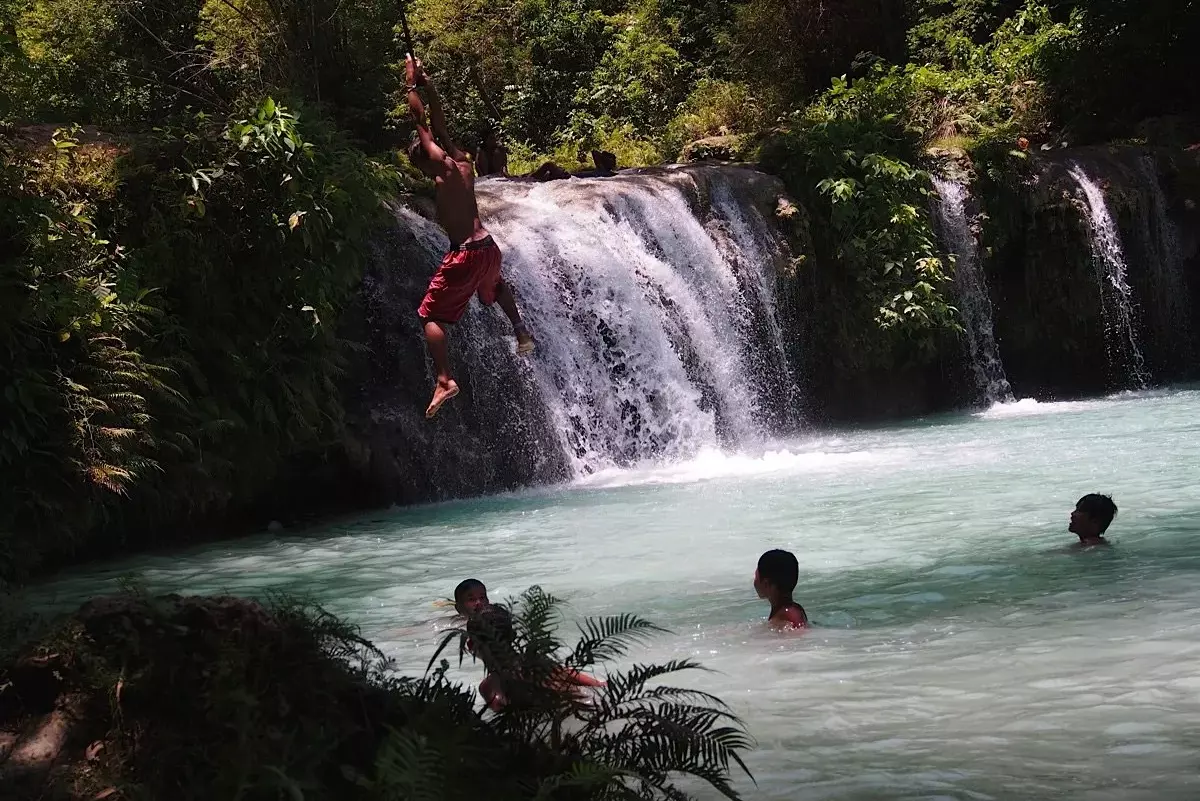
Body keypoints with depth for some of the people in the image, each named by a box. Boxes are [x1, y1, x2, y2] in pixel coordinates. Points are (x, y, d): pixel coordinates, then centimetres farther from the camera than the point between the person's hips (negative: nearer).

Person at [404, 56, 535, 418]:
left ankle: (445, 381, -18)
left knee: (429, 316, -4)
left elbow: (421, 122, -5)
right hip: (488, 248, 8)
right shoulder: (463, 163, 9)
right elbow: (440, 125, 20)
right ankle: (521, 331, 31)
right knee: (494, 284, 42)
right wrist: (429, 85, 24)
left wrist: (412, 83, 5)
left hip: (465, 253, -8)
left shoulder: (443, 165, -10)